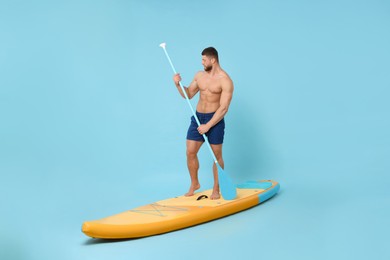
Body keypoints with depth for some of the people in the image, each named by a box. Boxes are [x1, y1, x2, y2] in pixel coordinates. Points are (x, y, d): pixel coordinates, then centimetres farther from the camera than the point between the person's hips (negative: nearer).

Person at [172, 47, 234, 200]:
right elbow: (188, 95, 16)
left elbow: (223, 108, -19)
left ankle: (216, 189, 18)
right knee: (190, 152, 4)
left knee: (217, 155, 4)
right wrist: (178, 84, -4)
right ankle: (194, 184, 23)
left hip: (215, 120, -6)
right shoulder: (200, 75, 7)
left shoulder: (225, 81, -14)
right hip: (198, 117, 6)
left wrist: (208, 126, -22)